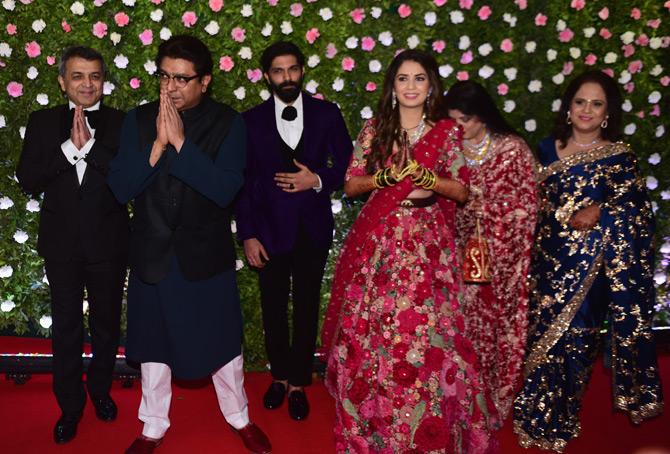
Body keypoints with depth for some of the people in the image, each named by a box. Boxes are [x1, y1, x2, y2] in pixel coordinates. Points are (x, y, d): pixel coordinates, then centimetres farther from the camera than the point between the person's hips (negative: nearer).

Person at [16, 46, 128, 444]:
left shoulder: (122, 123, -6)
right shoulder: (43, 122, 0)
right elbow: (28, 180, -8)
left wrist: (89, 144, -26)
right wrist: (69, 146, -21)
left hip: (108, 243, -1)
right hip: (62, 243, 1)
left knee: (107, 325, 17)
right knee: (66, 329, 12)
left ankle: (101, 389, 40)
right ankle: (70, 405, 30)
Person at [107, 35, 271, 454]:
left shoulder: (228, 123, -9)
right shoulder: (138, 120, -3)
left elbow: (226, 190, -20)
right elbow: (120, 188, -10)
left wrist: (180, 141, -26)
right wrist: (158, 143, -22)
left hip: (207, 254, -2)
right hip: (152, 254, 2)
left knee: (222, 342, 12)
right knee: (154, 344, 16)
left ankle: (240, 418, 35)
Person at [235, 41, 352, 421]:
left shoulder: (327, 114, 0)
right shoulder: (251, 120, -1)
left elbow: (347, 165, 3)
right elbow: (243, 182, -1)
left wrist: (318, 180, -16)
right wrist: (248, 234, -5)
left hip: (313, 229, 0)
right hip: (270, 229, 0)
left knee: (307, 308, 9)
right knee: (274, 308, 12)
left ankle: (299, 383, 24)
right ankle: (280, 376, 32)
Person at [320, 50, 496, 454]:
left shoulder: (447, 131, 4)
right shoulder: (374, 129, 6)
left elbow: (462, 191, 3)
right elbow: (351, 185, 6)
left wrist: (428, 179, -14)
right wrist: (387, 177, -11)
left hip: (426, 242, -1)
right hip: (378, 240, 1)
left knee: (424, 331, -4)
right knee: (370, 329, 2)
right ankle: (373, 420, 21)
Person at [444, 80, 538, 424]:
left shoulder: (512, 149, -4)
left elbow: (525, 205, -6)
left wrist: (478, 202, -9)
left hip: (498, 256, -2)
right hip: (461, 253, 3)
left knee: (495, 326, 4)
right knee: (465, 326, 6)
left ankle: (493, 402, 20)